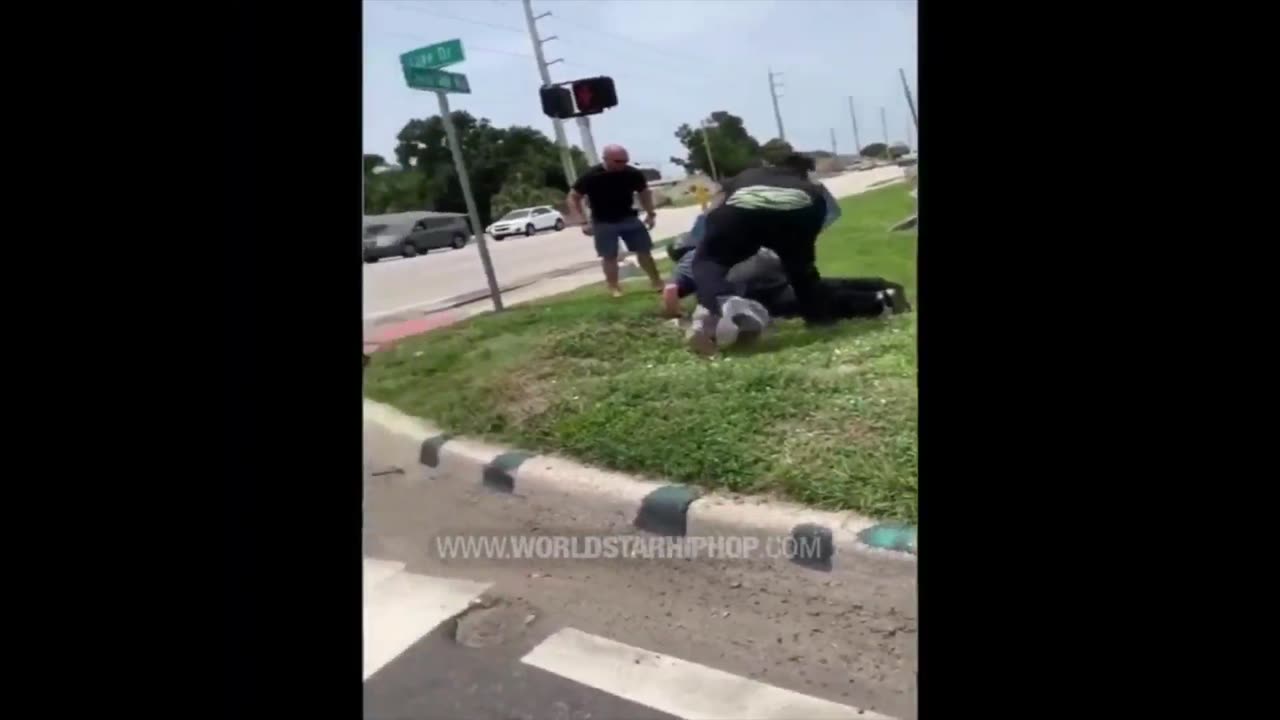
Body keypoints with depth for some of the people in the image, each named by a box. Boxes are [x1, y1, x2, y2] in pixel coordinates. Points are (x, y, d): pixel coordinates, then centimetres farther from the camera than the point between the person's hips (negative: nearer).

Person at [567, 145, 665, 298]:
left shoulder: (633, 174, -12)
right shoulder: (590, 176, -20)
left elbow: (644, 192, 8)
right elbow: (573, 198, -12)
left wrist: (650, 213, 2)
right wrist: (583, 222, -20)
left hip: (628, 218, 3)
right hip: (603, 223, -3)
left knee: (644, 251, 4)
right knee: (609, 256, -2)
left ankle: (657, 282, 17)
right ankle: (614, 288, 10)